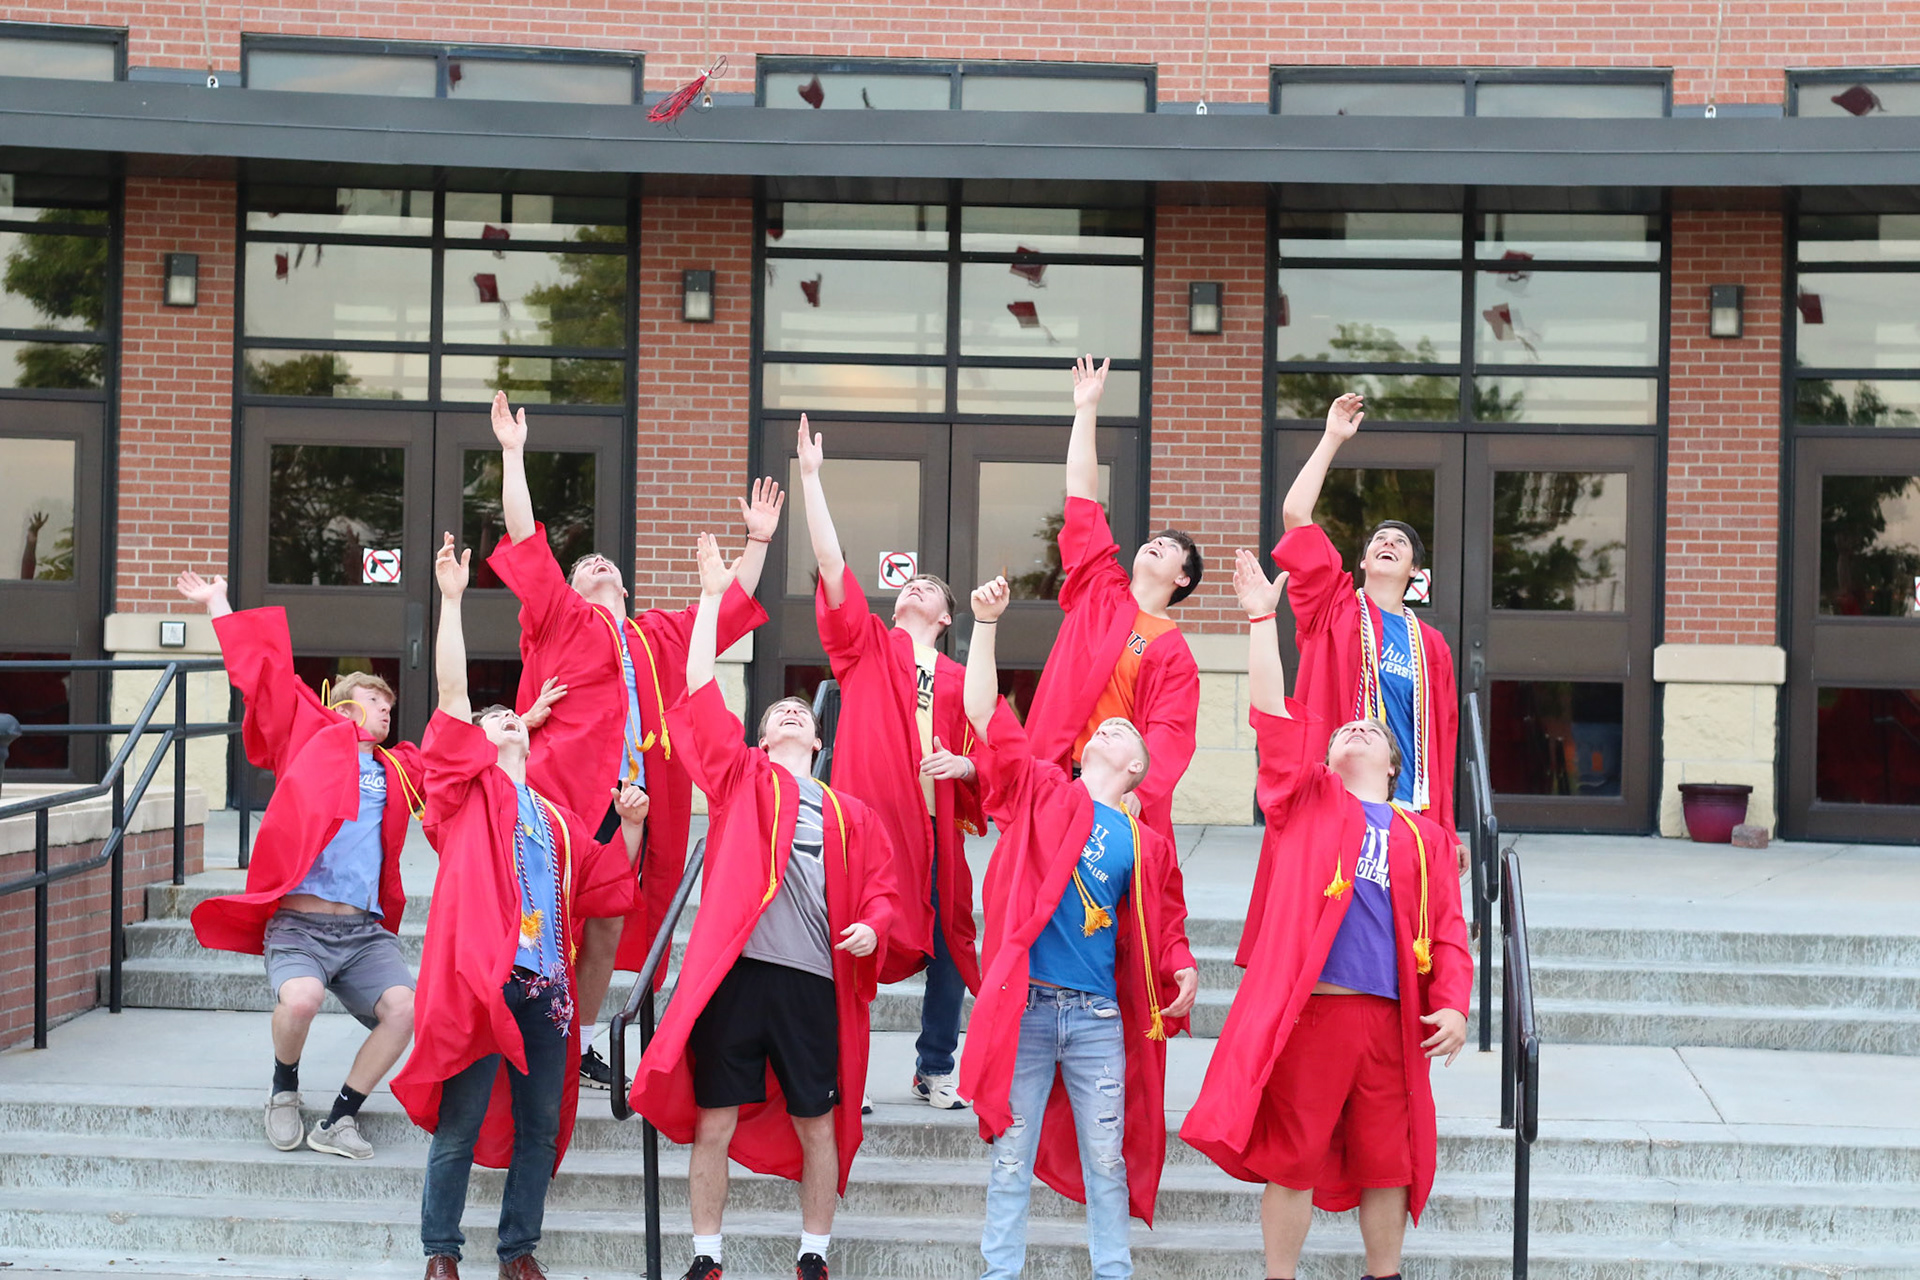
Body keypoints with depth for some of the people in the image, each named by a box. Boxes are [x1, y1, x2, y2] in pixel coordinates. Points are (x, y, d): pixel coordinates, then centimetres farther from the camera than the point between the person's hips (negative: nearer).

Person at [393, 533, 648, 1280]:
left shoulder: (558, 820, 23)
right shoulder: (468, 789, 9)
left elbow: (607, 888, 27)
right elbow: (452, 695, -2)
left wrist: (631, 826, 16)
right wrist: (451, 599, -6)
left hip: (545, 988, 5)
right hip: (478, 979, -5)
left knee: (540, 1126, 6)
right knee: (460, 1127, -3)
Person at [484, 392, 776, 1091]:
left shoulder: (662, 635, 23)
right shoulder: (560, 615, 9)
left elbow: (730, 611, 32)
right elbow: (526, 540, 1)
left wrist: (758, 541, 30)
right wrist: (512, 453, -3)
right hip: (564, 794, -5)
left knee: (608, 932, 7)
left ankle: (577, 1046, 16)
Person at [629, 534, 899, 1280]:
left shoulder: (849, 815, 15)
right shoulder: (740, 778, 10)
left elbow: (879, 888, 17)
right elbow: (699, 693, 3)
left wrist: (870, 925, -7)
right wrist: (712, 596, 1)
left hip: (814, 981, 2)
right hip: (734, 973, -1)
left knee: (817, 1127, 7)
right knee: (713, 1123, 1)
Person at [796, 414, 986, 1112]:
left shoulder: (963, 680, 14)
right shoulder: (866, 646, 10)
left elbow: (987, 762, 15)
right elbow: (832, 564, 1)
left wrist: (961, 765, -8)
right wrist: (810, 477, -3)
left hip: (936, 827, 2)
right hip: (867, 818, -2)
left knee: (947, 949, 4)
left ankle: (935, 1069, 20)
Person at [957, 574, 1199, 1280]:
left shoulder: (1146, 844, 12)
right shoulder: (1038, 792, 8)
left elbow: (1164, 924, 18)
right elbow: (988, 715, 1)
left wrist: (1182, 965, -4)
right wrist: (985, 624, -7)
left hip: (1098, 1016, 1)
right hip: (1024, 1004, -1)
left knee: (1107, 1161, 4)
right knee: (1011, 1159, 2)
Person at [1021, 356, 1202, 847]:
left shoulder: (1173, 652, 2)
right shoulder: (1099, 592, 12)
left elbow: (1168, 734, -10)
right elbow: (1082, 498, 11)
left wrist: (1136, 793, -28)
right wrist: (1086, 411, 8)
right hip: (1049, 779, 3)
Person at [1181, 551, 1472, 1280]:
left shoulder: (1424, 836, 14)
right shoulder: (1304, 801, 10)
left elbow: (1447, 931, 11)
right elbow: (1276, 716, 1)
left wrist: (1452, 1003, -4)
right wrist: (1262, 620, -4)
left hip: (1391, 1018, 2)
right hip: (1303, 1008, -2)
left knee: (1388, 1162, 8)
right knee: (1292, 1157, 1)